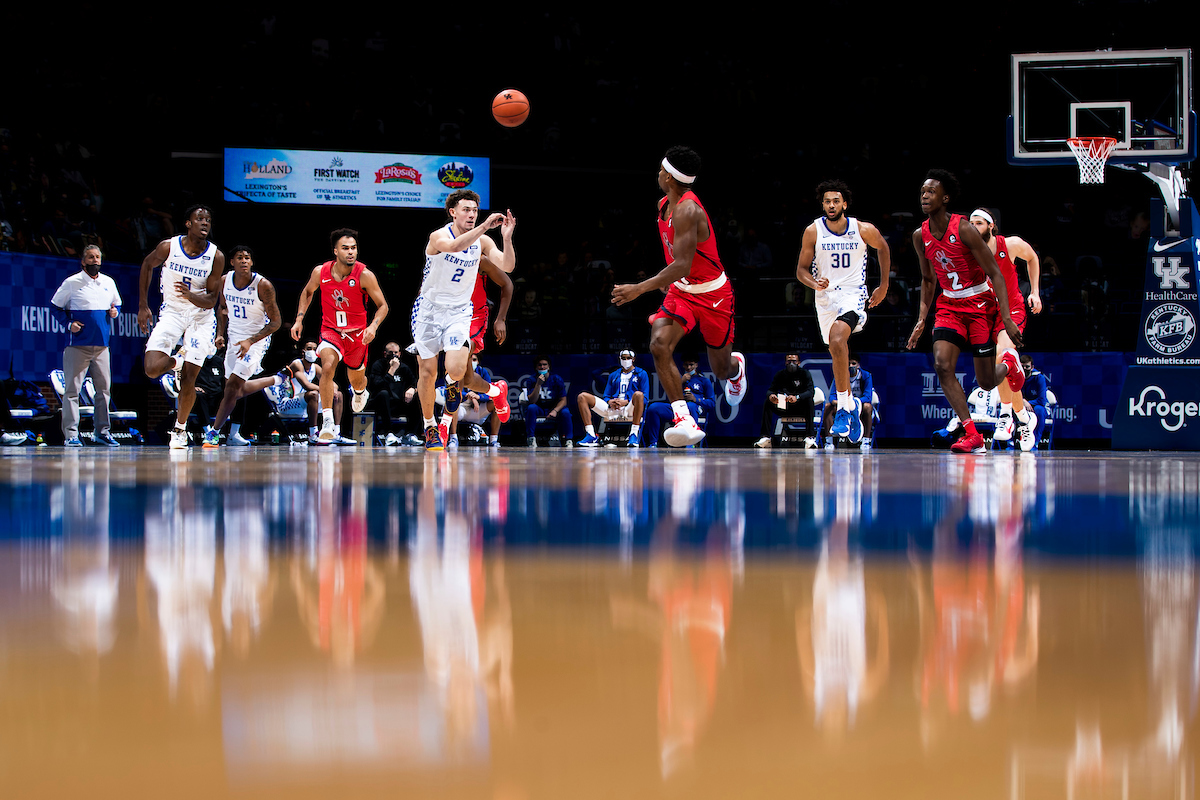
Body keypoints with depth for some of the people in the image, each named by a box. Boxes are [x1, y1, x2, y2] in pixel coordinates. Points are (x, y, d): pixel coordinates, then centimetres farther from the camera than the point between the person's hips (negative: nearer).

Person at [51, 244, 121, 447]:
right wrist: (69, 324, -10)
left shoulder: (109, 283, 13)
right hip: (78, 345, -5)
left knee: (104, 388, 6)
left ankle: (103, 431, 15)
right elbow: (55, 306, 3)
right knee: (72, 389, -7)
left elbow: (117, 304, 26)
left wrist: (115, 311, 3)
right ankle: (71, 434, -6)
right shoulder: (72, 283, -1)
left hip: (101, 344, 5)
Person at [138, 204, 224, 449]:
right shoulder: (168, 247, -14)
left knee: (189, 379, -3)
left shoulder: (216, 257, -14)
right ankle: (177, 361, 16)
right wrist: (143, 306, 6)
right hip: (172, 312, 0)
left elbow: (212, 300, -11)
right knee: (152, 369, -19)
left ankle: (180, 429, 20)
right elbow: (147, 265, 7)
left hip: (201, 316, 0)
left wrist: (190, 295, -32)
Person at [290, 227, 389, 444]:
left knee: (357, 381, 16)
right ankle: (327, 423, -27)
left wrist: (374, 326, -28)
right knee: (327, 367, -28)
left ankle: (360, 392, 58)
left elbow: (382, 306, -10)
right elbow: (307, 292, 11)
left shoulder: (365, 276, -19)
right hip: (330, 329, 0)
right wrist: (299, 318, 1)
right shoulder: (321, 272, -12)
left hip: (357, 334, 0)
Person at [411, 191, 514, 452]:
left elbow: (507, 266, -14)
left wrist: (506, 237, -28)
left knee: (457, 370, -17)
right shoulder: (438, 236, -17)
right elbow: (455, 246, -40)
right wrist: (484, 226, -43)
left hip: (459, 312, 1)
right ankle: (429, 428, 21)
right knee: (427, 372, 1)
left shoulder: (483, 241, -4)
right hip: (429, 310, -1)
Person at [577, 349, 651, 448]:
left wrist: (626, 402, -15)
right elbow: (606, 396, 22)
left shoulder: (641, 374, 13)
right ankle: (592, 437, -21)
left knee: (638, 394, -39)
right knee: (582, 397, -9)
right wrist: (610, 402, -4)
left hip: (630, 409, -4)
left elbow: (644, 398, 1)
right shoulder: (613, 375, 26)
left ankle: (634, 435, -39)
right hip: (612, 410, 4)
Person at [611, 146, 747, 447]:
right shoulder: (664, 205, 0)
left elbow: (682, 266, -35)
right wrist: (668, 280, 25)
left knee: (722, 370, 11)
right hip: (681, 291, 7)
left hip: (712, 295, -7)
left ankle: (737, 366, 51)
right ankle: (684, 420, -24)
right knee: (659, 344, -23)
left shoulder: (687, 210, -28)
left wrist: (640, 289, -38)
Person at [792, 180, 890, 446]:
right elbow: (801, 270, 1)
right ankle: (851, 407, 37)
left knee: (837, 341, -30)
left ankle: (843, 408, -25)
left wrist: (883, 287, 13)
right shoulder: (813, 232, -5)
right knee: (838, 354, 13)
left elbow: (883, 248, 14)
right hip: (825, 297, 4)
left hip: (853, 294, -4)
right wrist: (815, 283, -21)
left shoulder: (864, 230, -7)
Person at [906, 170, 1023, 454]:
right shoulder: (920, 236, -3)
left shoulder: (964, 230, -20)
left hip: (981, 304, -5)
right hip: (950, 305, 5)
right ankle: (973, 437, -15)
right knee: (942, 365, -19)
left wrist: (1007, 318, -24)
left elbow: (995, 274, -17)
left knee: (986, 382, -1)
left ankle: (1009, 364, 38)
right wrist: (922, 319, 6)